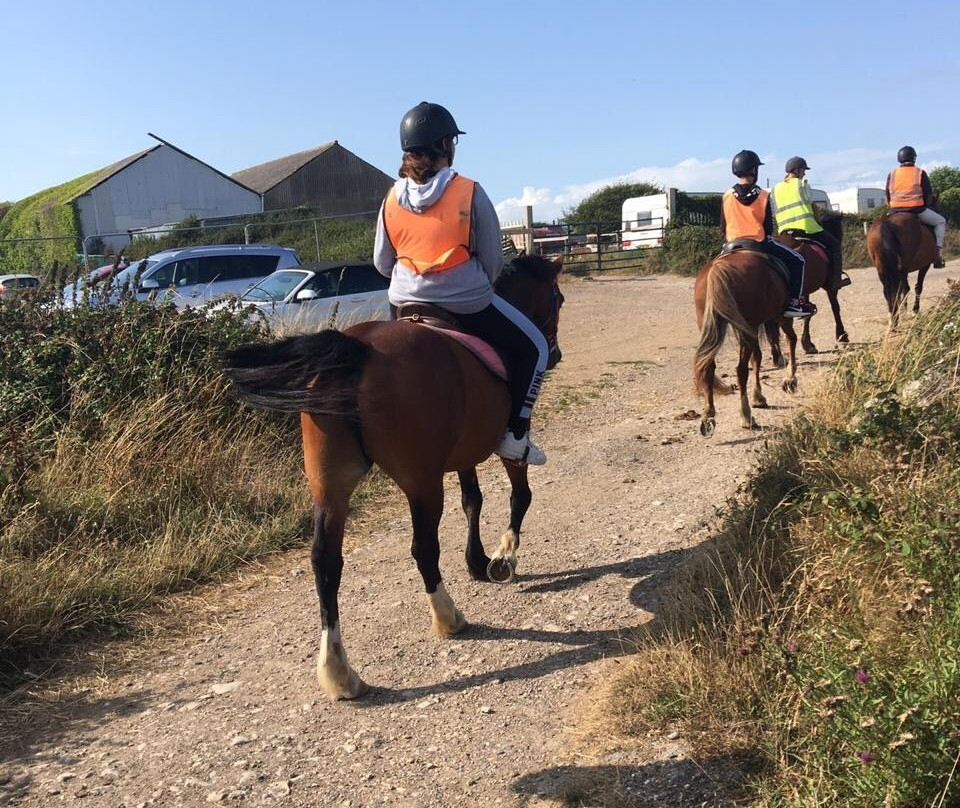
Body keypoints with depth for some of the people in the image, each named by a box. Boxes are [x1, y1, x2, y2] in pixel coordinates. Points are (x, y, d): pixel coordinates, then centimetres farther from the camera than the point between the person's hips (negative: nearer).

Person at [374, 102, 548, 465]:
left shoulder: (392, 198, -1)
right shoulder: (470, 193, -13)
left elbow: (382, 263, 6)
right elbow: (493, 259, -6)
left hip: (406, 305, 5)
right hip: (469, 305, -5)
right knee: (532, 347, 15)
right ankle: (515, 435, 10)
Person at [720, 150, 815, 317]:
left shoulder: (727, 196, -1)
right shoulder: (763, 195, -5)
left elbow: (723, 227, 5)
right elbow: (769, 226, -1)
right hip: (759, 244, -3)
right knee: (796, 260, 10)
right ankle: (793, 302, 3)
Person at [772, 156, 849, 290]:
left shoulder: (775, 189, 14)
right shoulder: (802, 184, 3)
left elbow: (774, 215, 11)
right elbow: (813, 207, 8)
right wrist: (818, 222, 22)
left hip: (785, 232, 5)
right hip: (806, 228, -5)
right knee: (835, 245, 11)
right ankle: (836, 280, 4)